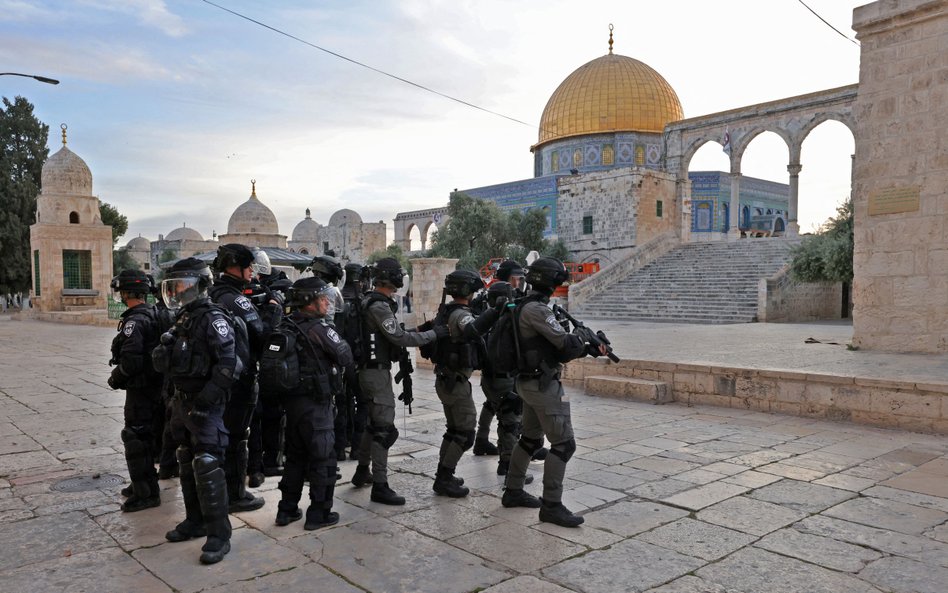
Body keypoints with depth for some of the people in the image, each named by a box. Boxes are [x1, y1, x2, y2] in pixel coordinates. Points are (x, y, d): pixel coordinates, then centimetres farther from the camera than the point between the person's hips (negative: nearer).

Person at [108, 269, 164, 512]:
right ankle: (143, 483, 33)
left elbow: (130, 360, -26)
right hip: (157, 387, 9)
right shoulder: (155, 314, 10)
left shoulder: (135, 321, -19)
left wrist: (115, 378, -9)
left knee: (135, 439, -2)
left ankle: (146, 494, 2)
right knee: (148, 436, 19)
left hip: (140, 390, -9)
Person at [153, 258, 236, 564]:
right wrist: (176, 400, 15)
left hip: (205, 406, -9)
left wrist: (204, 401, -23)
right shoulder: (183, 318, 12)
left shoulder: (213, 319, -16)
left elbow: (228, 364, -24)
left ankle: (219, 535, 0)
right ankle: (195, 521, 32)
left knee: (207, 467, -8)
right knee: (187, 465, 17)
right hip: (182, 402, 9)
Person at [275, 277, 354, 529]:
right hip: (316, 403, -8)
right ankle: (319, 513, 10)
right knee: (322, 458, 4)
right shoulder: (320, 328, -17)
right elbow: (346, 358, -13)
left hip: (291, 401, 8)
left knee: (295, 456, 19)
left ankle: (287, 509, 26)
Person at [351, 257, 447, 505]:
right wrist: (433, 334, -16)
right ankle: (380, 486, -4)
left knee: (373, 423, 22)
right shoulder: (379, 305, -19)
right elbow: (400, 338, -22)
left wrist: (417, 331, 6)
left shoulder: (370, 301, 13)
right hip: (377, 372, -11)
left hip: (371, 370, 11)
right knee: (384, 429, -8)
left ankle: (362, 472, 34)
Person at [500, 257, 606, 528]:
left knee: (530, 439, 19)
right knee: (563, 444, -6)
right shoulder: (536, 309, -19)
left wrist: (587, 350, 8)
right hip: (543, 385, -10)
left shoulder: (527, 307, 13)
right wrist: (585, 339, -2)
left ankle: (513, 492, 29)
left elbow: (556, 349, 15)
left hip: (529, 382, 10)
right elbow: (565, 343, -22)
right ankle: (551, 505, 0)